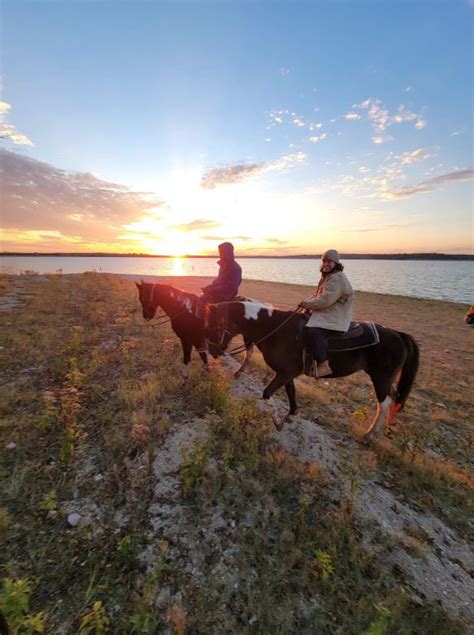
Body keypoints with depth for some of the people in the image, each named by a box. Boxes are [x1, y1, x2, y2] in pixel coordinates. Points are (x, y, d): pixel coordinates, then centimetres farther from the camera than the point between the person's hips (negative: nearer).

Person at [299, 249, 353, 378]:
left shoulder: (337, 278, -17)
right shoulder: (327, 277, 17)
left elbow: (326, 300, -25)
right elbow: (317, 295, 22)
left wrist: (308, 304, -14)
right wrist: (307, 302, 4)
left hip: (335, 317, -11)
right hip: (326, 313, 11)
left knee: (313, 331, -33)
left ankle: (324, 365, -26)